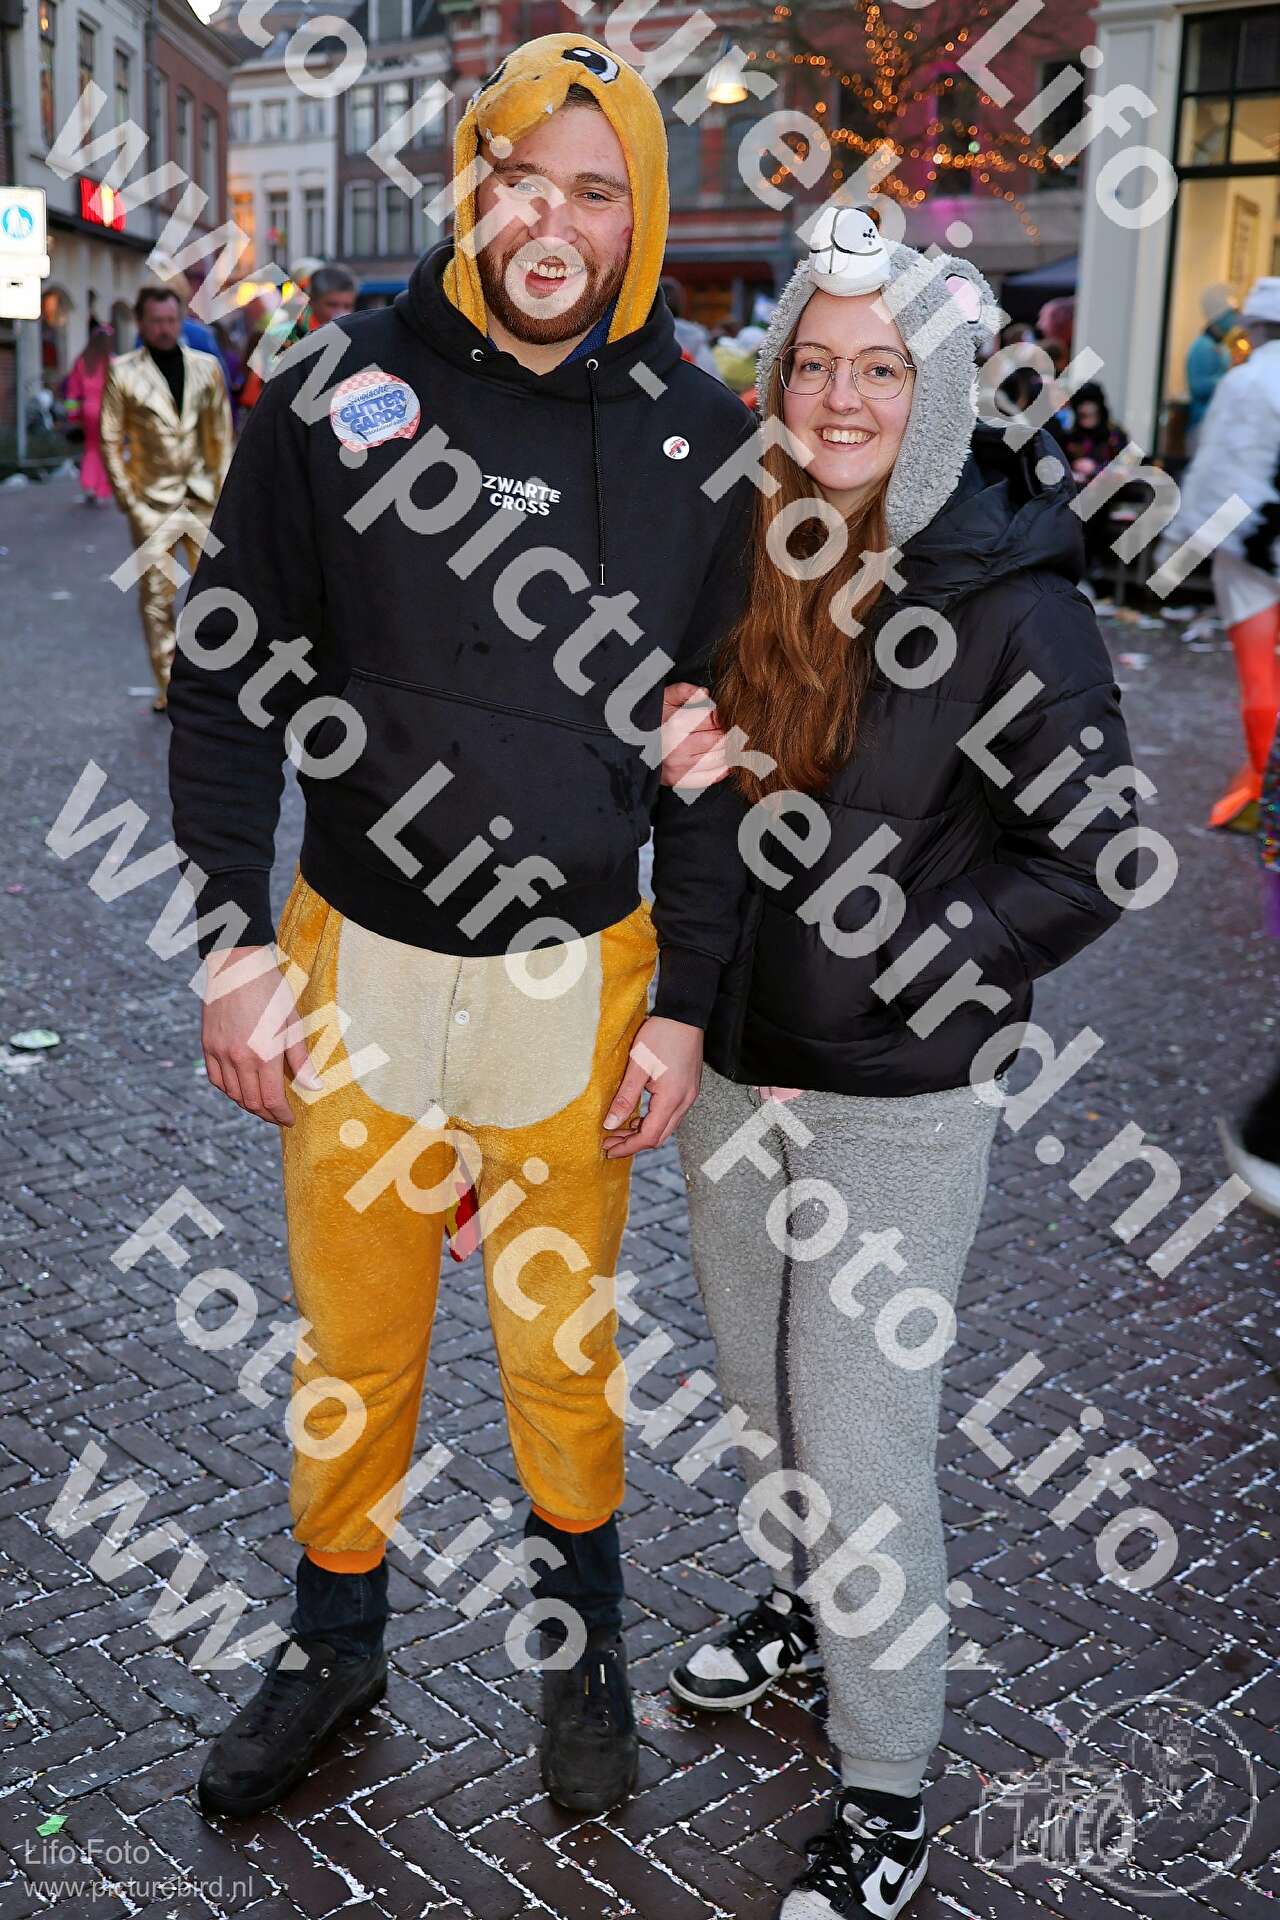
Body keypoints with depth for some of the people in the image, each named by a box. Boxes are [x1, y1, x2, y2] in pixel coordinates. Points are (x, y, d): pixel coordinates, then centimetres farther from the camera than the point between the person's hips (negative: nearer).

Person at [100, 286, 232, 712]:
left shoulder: (207, 367, 6)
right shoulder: (122, 373, -1)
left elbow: (222, 435, 9)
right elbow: (111, 441, 0)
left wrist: (223, 492, 3)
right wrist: (129, 500, -5)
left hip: (203, 498, 2)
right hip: (153, 501, -2)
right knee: (156, 597, 2)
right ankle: (167, 685, 12)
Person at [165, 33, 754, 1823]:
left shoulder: (701, 437, -4)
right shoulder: (338, 389, -5)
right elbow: (229, 675, -1)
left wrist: (684, 998, -3)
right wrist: (235, 939, -6)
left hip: (578, 976, 0)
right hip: (353, 961, 1)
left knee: (564, 1342, 16)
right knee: (351, 1342, 15)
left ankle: (583, 1634, 41)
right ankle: (335, 1642, 40)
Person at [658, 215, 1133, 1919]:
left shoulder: (1010, 598, -16)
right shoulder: (751, 551, 0)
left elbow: (1092, 862, -13)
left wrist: (886, 965, -16)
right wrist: (682, 761, -9)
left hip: (898, 1100, -6)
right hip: (731, 1063, 6)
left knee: (862, 1447, 3)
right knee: (760, 1390, 23)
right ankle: (801, 1607, 50)